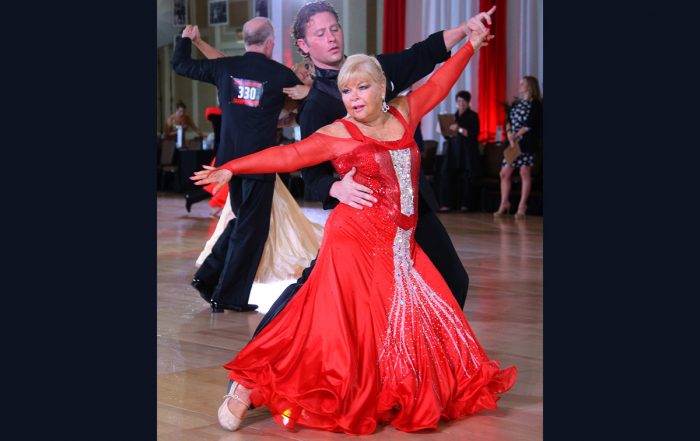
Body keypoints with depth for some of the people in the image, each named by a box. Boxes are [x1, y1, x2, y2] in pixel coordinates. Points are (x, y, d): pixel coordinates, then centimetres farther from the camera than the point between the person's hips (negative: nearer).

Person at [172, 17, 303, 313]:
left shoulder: (225, 67, 0)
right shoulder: (281, 74, -8)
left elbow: (180, 64, 12)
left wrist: (186, 39, 30)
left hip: (229, 160, 5)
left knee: (242, 220, 23)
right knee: (251, 228, 5)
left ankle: (208, 277, 17)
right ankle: (228, 296, 7)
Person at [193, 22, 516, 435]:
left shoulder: (403, 114, 11)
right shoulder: (337, 134, -3)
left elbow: (438, 83, 21)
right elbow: (287, 156, -6)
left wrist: (471, 45, 25)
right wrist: (230, 169, -11)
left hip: (401, 246, 6)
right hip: (355, 242, -6)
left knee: (415, 321, 2)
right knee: (340, 327, -9)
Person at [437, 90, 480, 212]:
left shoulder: (472, 116, 2)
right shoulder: (454, 116, 16)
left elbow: (474, 133, -9)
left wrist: (459, 129, -17)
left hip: (467, 152, -4)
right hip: (454, 151, 4)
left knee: (465, 178, -9)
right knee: (447, 175, -10)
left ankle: (465, 204, 0)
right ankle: (446, 204, -11)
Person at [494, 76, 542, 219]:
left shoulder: (535, 105, -4)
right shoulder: (516, 104, 17)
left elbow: (530, 125, -13)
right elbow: (508, 121, 9)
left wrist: (516, 136, -12)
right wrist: (510, 135, -9)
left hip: (527, 143, -7)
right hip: (513, 143, 7)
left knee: (525, 172, -10)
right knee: (504, 173, 3)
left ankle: (522, 207, -7)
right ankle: (504, 204, 11)